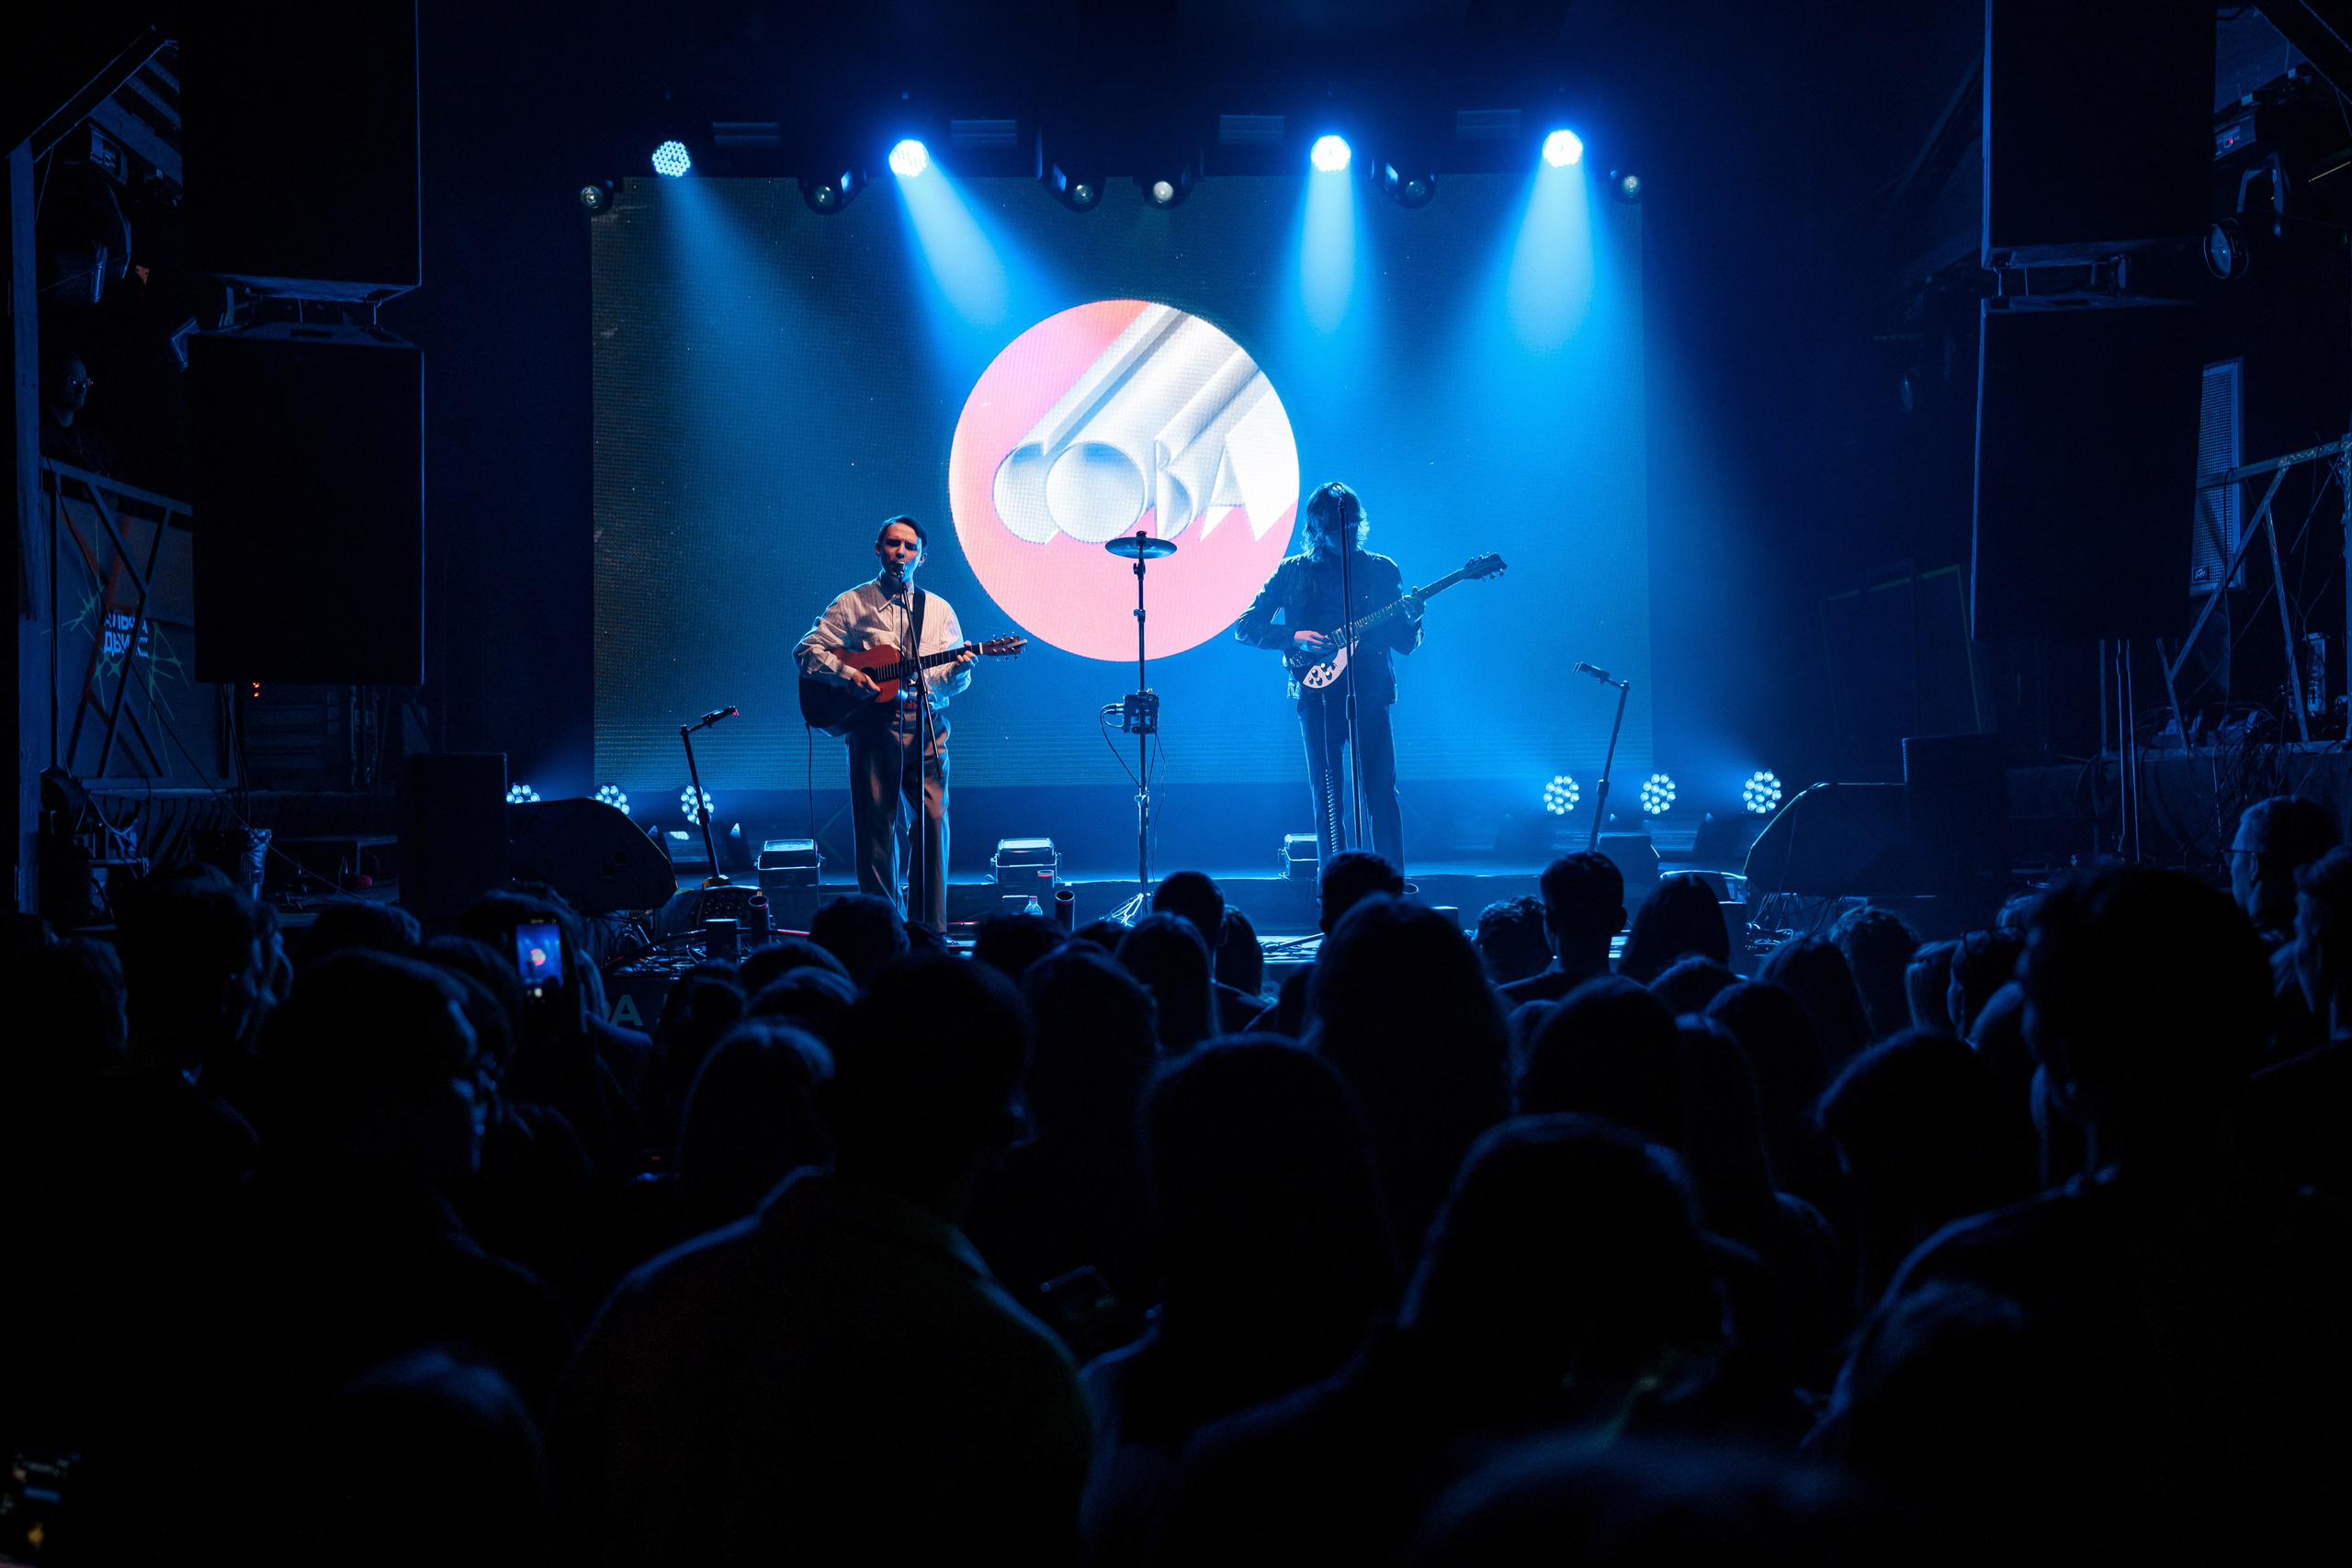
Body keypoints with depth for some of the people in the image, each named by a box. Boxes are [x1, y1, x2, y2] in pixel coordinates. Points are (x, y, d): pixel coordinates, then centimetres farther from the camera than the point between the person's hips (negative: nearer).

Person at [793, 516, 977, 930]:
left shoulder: (939, 610, 16)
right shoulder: (852, 604, 10)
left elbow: (954, 682, 13)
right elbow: (806, 651, 6)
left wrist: (959, 669, -11)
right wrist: (847, 675, -9)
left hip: (926, 726, 2)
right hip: (874, 724, -2)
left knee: (934, 819, -8)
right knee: (877, 826, -3)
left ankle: (931, 928, -2)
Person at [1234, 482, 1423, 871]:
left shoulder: (1382, 569, 11)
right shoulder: (1294, 572, 8)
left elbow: (1405, 643, 11)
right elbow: (1245, 626, 5)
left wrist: (1411, 620, -12)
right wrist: (1295, 637, -10)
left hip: (1370, 692, 0)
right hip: (1317, 692, 0)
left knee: (1382, 792, -4)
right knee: (1327, 797, -1)